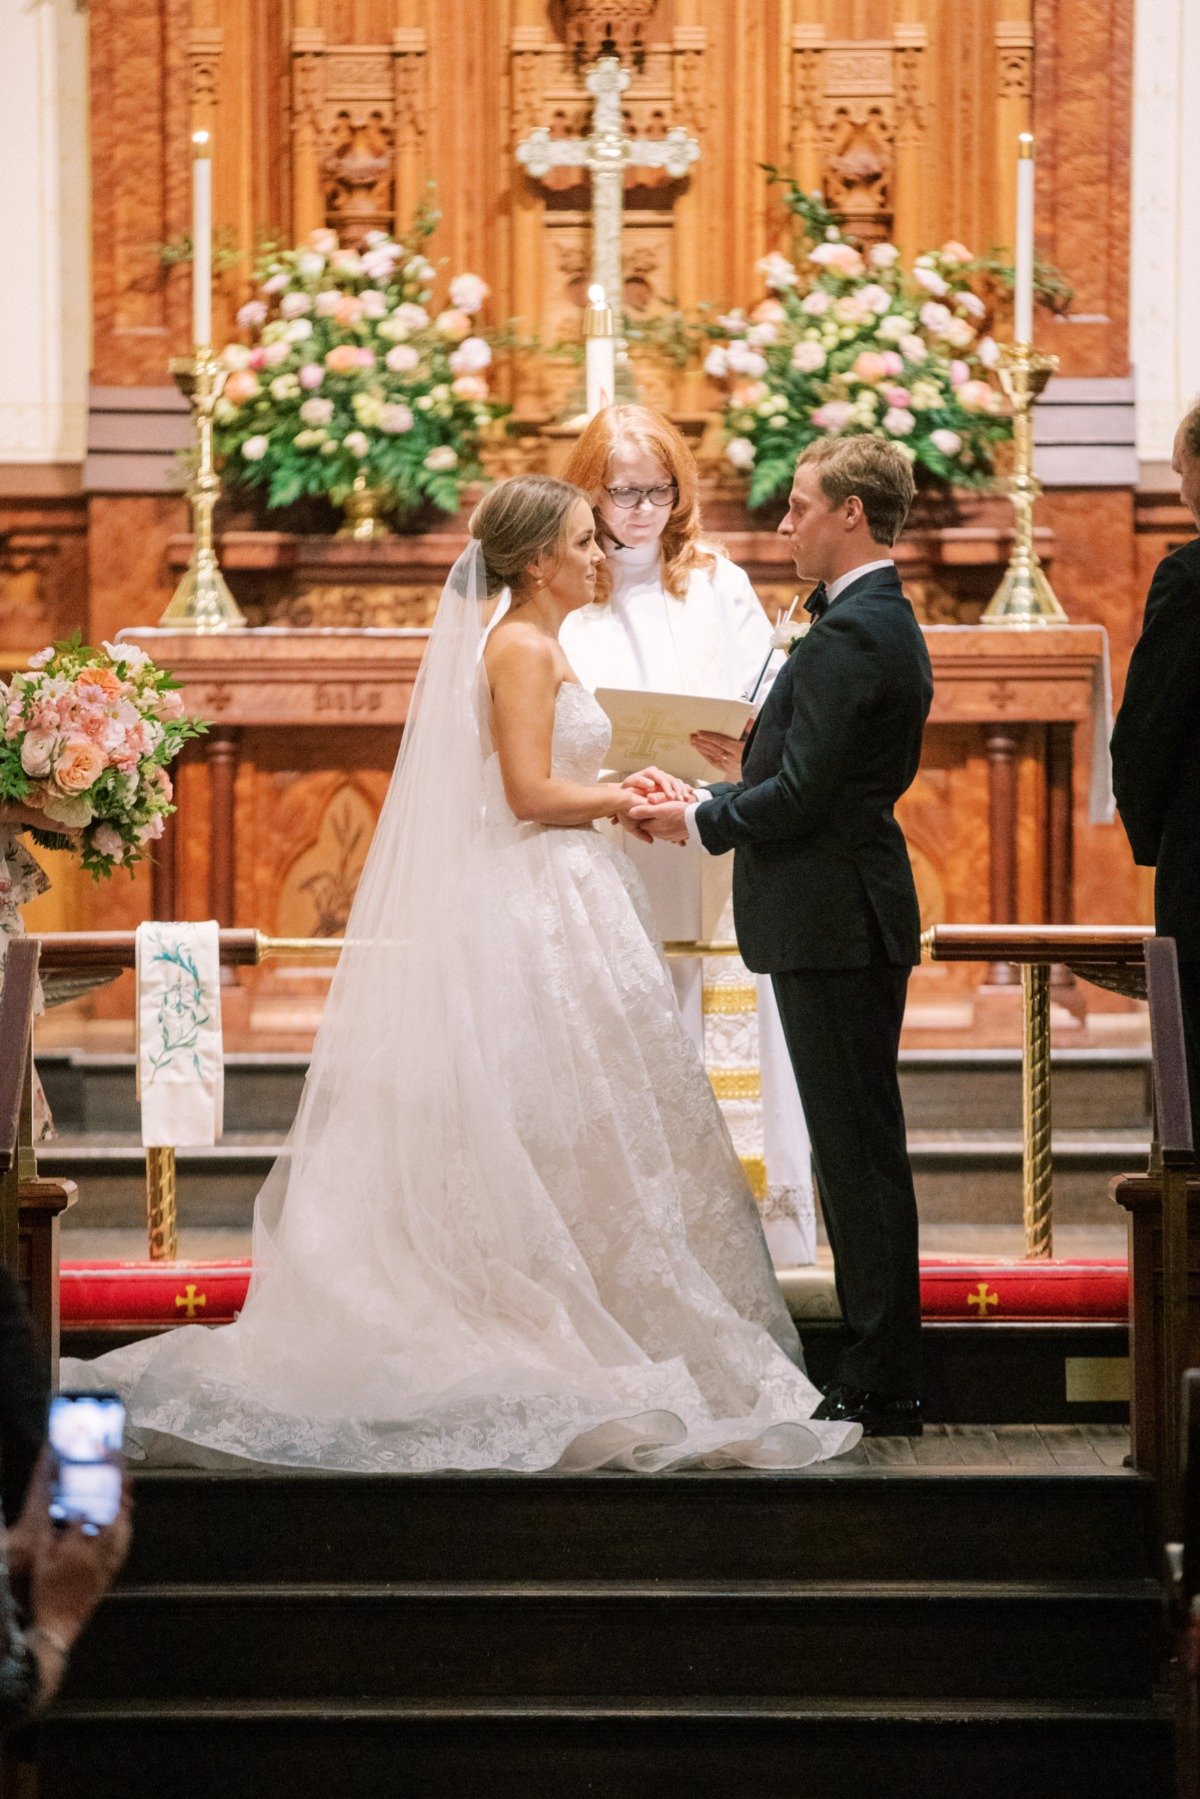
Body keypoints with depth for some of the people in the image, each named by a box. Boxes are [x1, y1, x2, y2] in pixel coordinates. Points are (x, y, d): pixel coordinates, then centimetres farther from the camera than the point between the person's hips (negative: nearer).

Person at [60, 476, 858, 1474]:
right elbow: (530, 794, -20)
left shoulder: (531, 645, 17)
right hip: (541, 910, -10)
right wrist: (626, 801, -7)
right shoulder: (522, 649, -13)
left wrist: (617, 791, 10)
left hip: (555, 900, 10)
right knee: (556, 1122, -7)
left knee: (543, 1128, 10)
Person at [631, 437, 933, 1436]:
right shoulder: (890, 623, 15)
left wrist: (699, 821, -6)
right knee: (863, 1145, 13)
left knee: (859, 1149, -6)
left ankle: (880, 1387, -1)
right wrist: (713, 798, 11)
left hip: (833, 925, -11)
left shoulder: (849, 635, -17)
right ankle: (885, 1377, 19)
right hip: (860, 914, 11)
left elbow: (801, 793, -21)